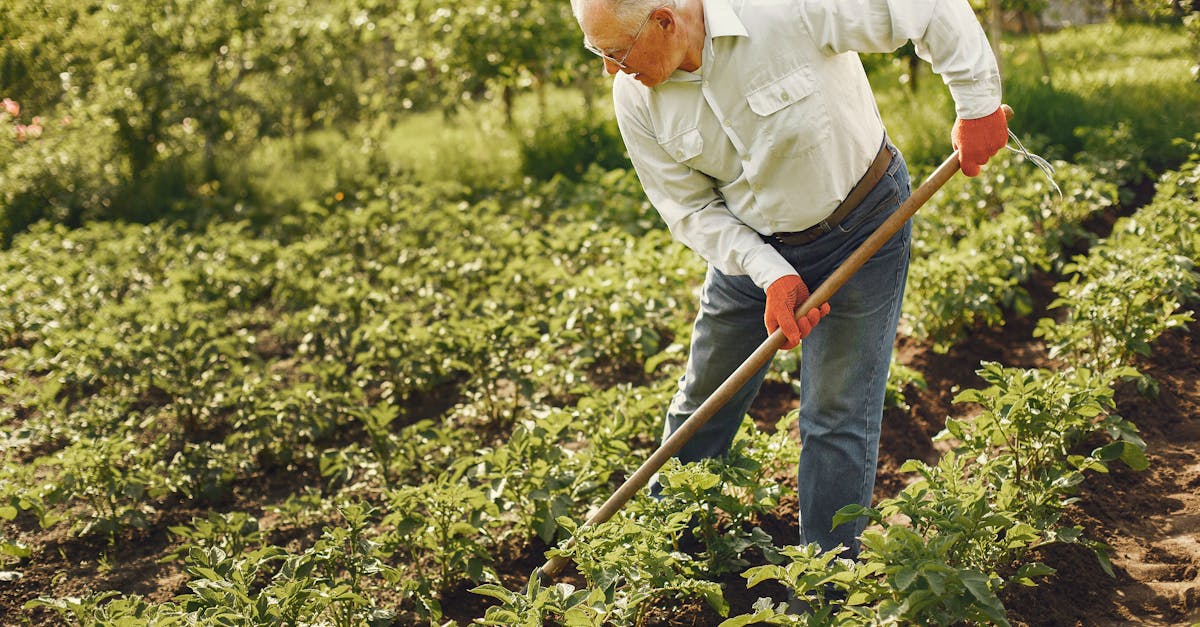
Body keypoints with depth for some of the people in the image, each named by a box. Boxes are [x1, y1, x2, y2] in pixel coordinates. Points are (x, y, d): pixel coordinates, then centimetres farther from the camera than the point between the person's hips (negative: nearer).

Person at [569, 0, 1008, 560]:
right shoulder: (636, 99, -16)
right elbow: (691, 208, -9)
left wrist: (977, 102, -20)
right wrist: (771, 274, -20)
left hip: (860, 229, -4)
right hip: (749, 246, 4)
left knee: (837, 418, -1)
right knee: (703, 402, 16)